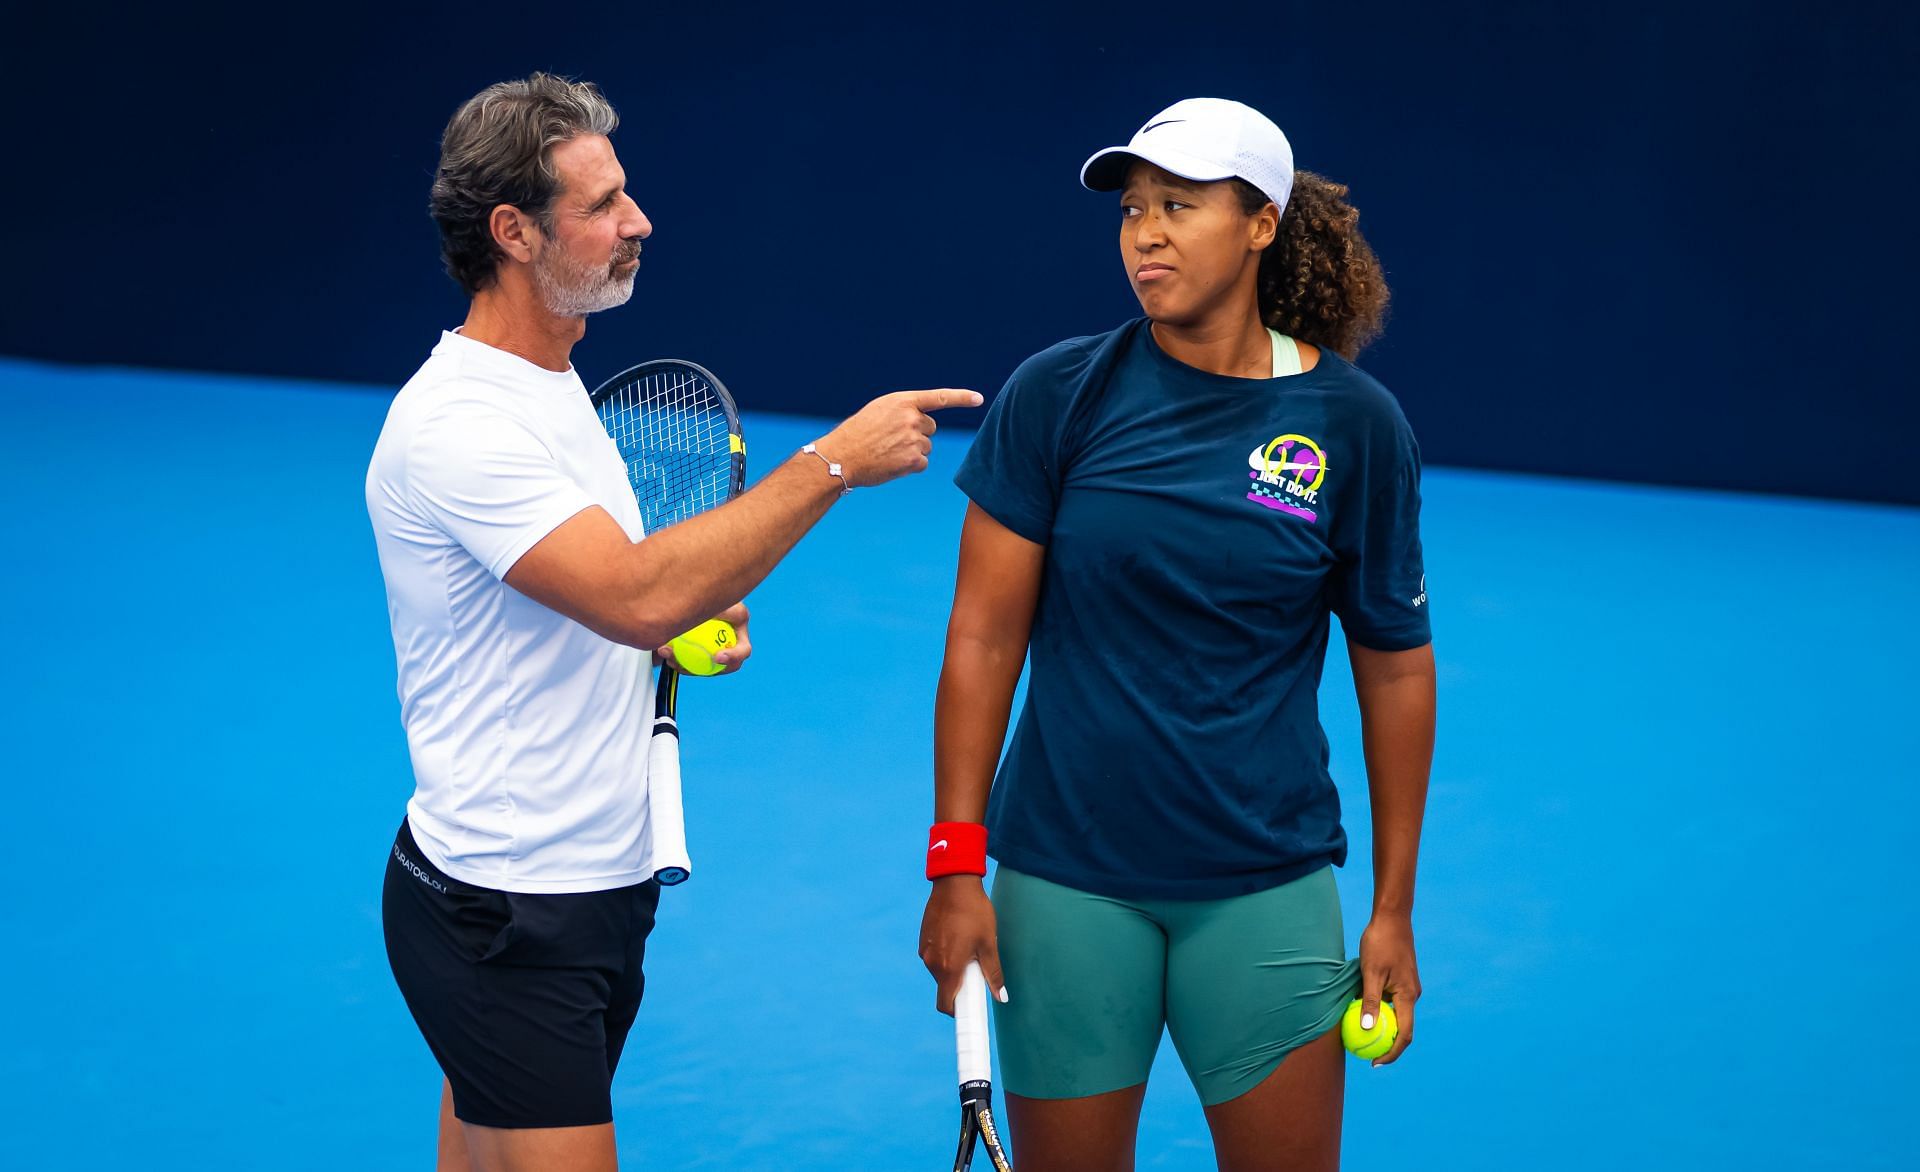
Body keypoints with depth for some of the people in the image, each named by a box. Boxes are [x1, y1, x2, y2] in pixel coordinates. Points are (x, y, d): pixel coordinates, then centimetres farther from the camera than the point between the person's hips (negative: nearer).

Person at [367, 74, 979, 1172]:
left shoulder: (554, 385, 13)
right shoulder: (457, 421, -20)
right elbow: (636, 594, -31)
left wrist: (683, 626, 4)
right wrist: (833, 462, -26)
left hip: (603, 882, 9)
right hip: (506, 912, -9)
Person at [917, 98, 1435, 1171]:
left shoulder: (1355, 425, -3)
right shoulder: (1056, 395, -5)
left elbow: (1395, 667, 4)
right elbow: (984, 637, -3)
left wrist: (1393, 909, 5)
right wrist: (957, 864, -7)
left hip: (1266, 892, 0)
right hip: (1066, 883, 0)